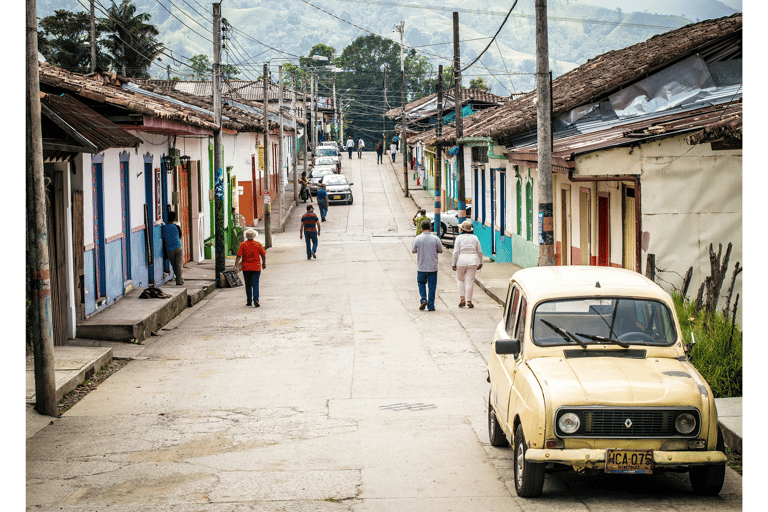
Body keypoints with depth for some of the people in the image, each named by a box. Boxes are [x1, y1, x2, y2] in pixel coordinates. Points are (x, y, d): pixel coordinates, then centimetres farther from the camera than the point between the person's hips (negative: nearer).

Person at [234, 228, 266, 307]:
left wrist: (236, 265, -7)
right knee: (255, 284, -1)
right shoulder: (258, 244, -3)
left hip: (246, 267, 0)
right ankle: (256, 300, -17)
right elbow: (263, 255, 0)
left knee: (248, 285, 12)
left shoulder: (243, 245, -5)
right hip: (256, 267, 0)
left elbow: (239, 256, -10)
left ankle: (249, 301, 16)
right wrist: (264, 263, 16)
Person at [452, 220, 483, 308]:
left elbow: (456, 252, -7)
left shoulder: (459, 238, -3)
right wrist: (480, 263, 16)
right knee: (470, 281, 3)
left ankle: (462, 298, 5)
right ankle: (469, 301, 3)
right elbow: (479, 252, 7)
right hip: (472, 261, 2)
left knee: (460, 279, 16)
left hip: (461, 261, -2)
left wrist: (454, 264, -2)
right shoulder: (475, 238, 6)